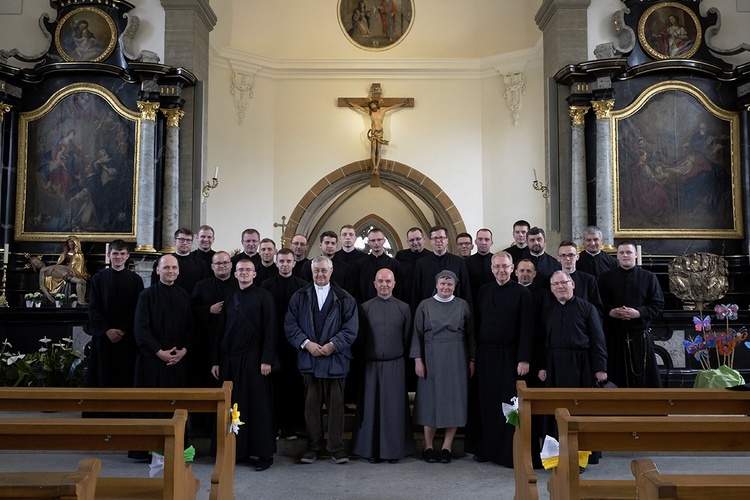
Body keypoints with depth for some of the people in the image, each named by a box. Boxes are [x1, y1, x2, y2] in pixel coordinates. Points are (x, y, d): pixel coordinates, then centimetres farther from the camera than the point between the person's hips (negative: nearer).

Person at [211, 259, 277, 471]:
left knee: (258, 405, -2)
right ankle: (236, 451, 15)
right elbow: (221, 331, 15)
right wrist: (216, 361, 10)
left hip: (253, 359, -5)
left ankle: (264, 453, 6)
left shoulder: (264, 296, -1)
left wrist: (266, 359, -13)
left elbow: (270, 330, -7)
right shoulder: (230, 299, 14)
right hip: (229, 359, 5)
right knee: (232, 405, 5)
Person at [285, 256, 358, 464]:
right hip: (309, 358, 1)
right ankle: (313, 446, 17)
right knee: (311, 405, 6)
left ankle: (336, 447, 14)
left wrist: (333, 344, -13)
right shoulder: (299, 297, 7)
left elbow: (351, 328, -1)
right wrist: (306, 343, -11)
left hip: (335, 359, -1)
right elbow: (290, 324, 2)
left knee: (336, 404, 3)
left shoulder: (344, 298, 3)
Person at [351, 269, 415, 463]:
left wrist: (404, 358, 4)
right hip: (371, 365, 0)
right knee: (371, 406, 5)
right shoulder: (365, 308, 3)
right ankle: (372, 449, 15)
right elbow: (360, 338, 5)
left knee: (394, 407, 4)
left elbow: (408, 338, 6)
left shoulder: (404, 308, 3)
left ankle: (394, 449, 15)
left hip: (395, 365, 0)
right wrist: (363, 361, 2)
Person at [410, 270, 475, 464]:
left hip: (456, 360, 1)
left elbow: (470, 335, 6)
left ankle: (447, 447, 11)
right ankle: (428, 446, 11)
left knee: (453, 401, 2)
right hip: (431, 359, -1)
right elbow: (417, 333, 2)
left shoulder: (463, 306, 5)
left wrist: (471, 360, 0)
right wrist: (417, 359, -5)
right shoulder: (425, 305, 4)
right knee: (430, 401, 2)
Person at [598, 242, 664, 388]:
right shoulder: (606, 278, 9)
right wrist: (610, 311, -13)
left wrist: (638, 313, -14)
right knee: (617, 378, 4)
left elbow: (658, 304, 1)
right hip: (614, 336, 1)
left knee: (643, 376, 2)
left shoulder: (649, 277, 6)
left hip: (640, 336, -1)